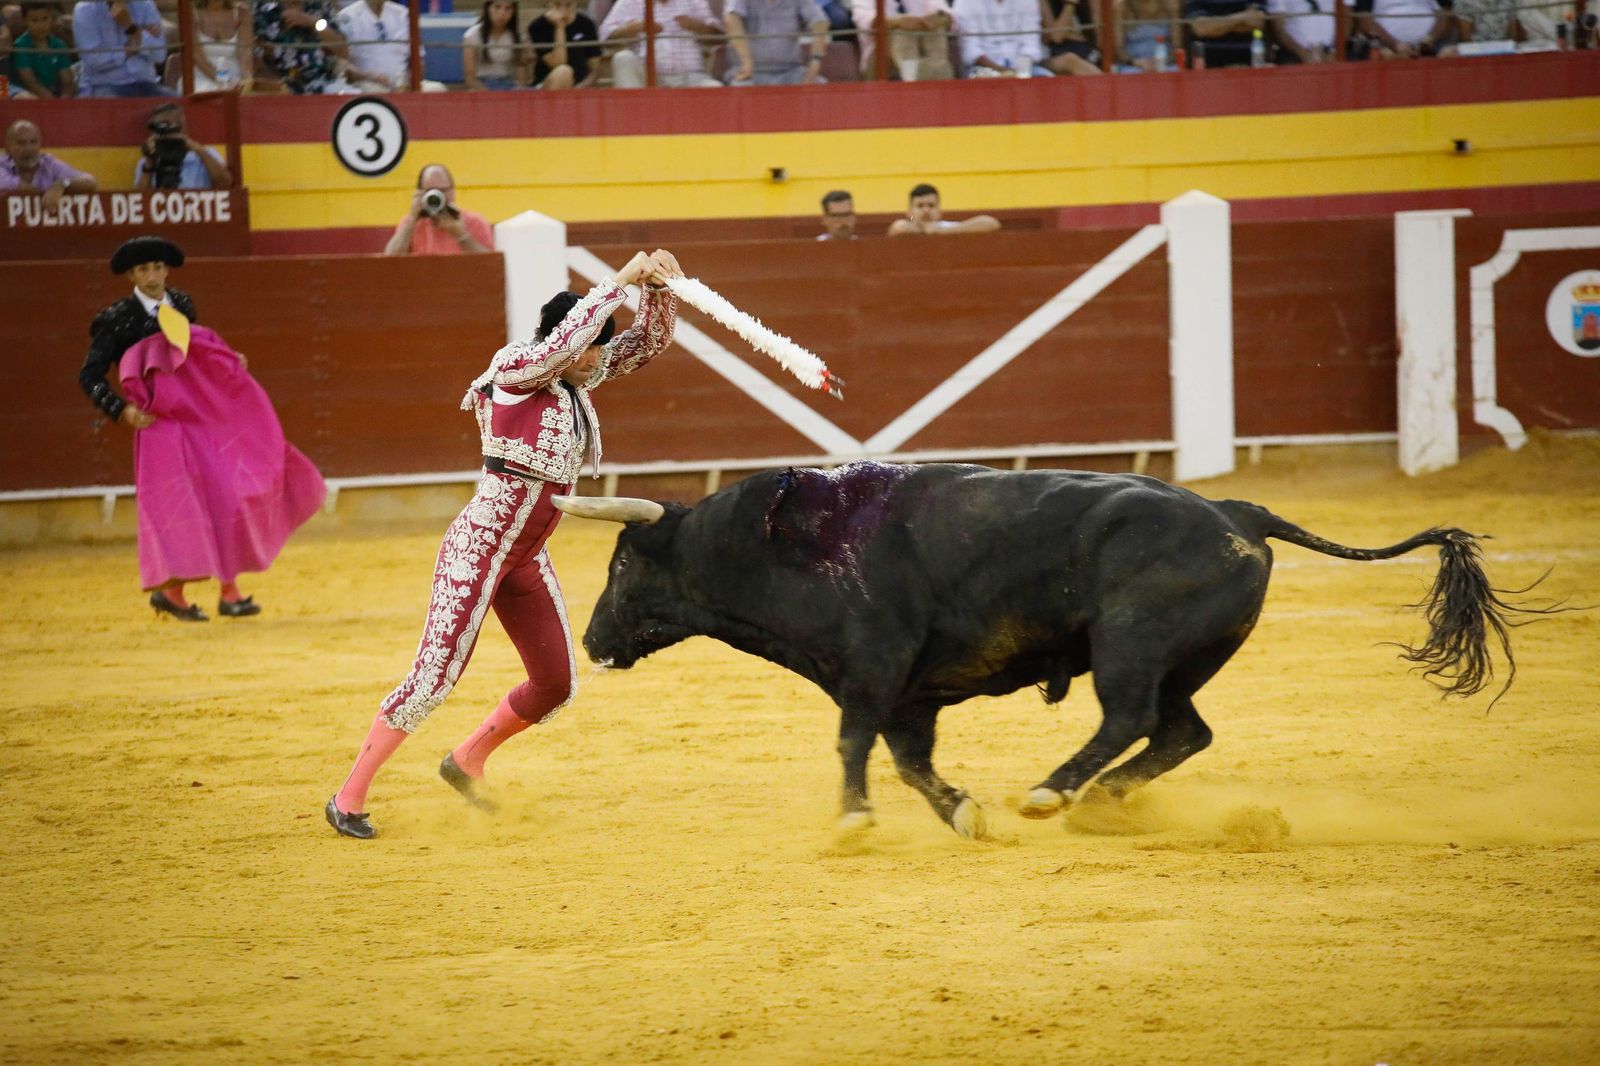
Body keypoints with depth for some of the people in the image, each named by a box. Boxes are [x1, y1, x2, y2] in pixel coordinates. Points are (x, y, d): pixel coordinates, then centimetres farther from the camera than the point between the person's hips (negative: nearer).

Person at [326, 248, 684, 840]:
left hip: (526, 559, 8)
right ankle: (348, 797, -6)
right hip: (479, 546, -8)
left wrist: (658, 288, -9)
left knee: (556, 686, 11)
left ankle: (466, 763, 33)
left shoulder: (578, 379, 8)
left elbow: (649, 341, 10)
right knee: (436, 674, -12)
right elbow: (565, 338, -33)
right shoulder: (516, 368, -13)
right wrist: (620, 280, -28)